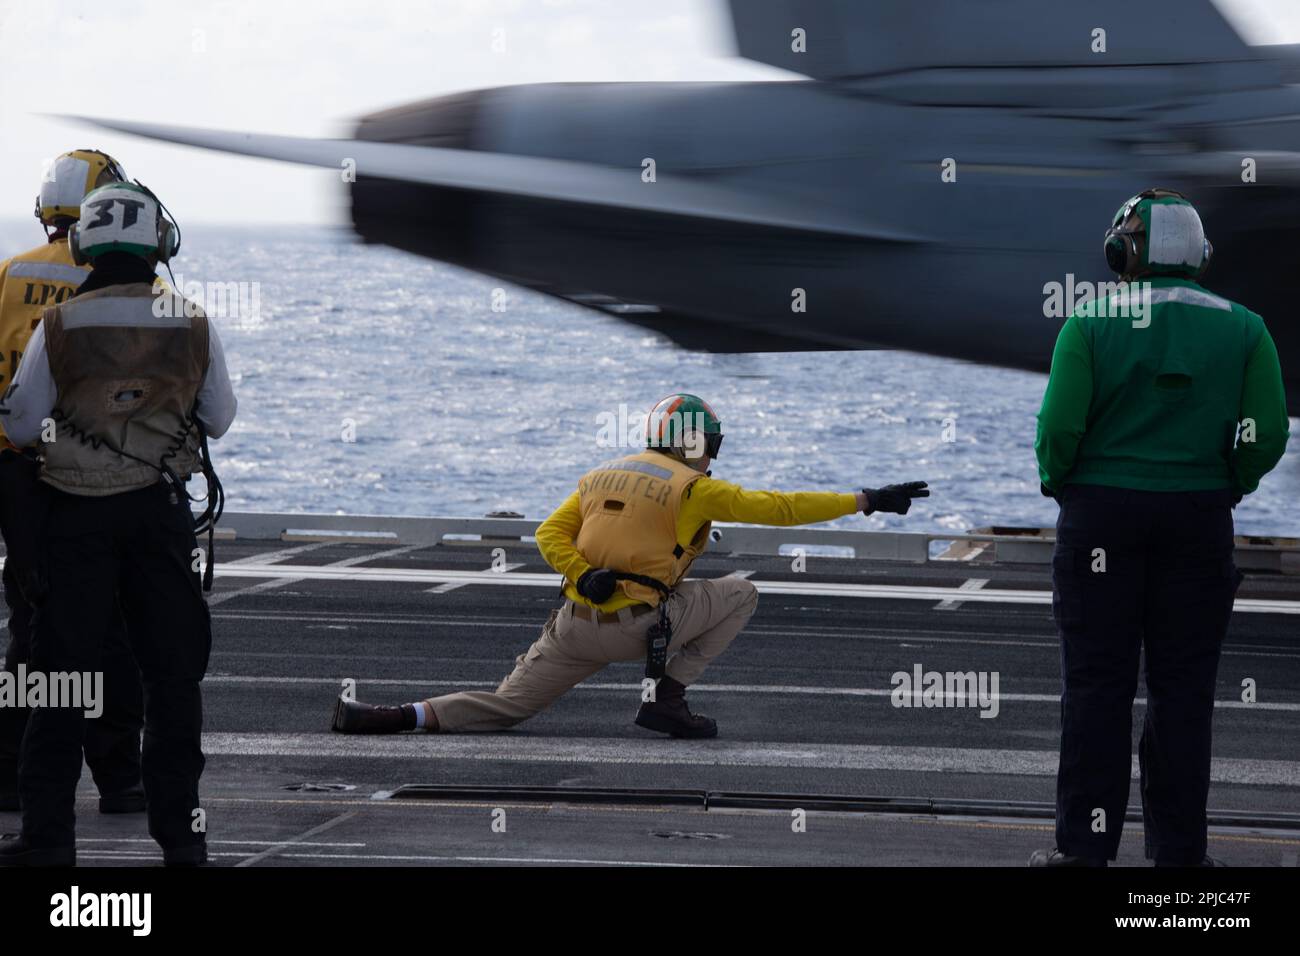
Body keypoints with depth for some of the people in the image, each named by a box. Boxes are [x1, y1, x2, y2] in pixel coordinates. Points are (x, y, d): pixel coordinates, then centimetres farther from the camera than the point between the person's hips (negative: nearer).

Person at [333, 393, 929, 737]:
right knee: (740, 594, 10)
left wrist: (582, 575, -8)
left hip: (574, 624, 6)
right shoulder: (695, 490, -2)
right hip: (636, 628, -5)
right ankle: (666, 697, 4)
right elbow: (778, 508, -4)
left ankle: (396, 719, -8)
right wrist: (867, 502, -1)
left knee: (503, 708, 14)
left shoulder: (600, 478, 16)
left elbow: (551, 533, 5)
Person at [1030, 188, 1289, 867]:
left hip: (1101, 513, -1)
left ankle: (1085, 844, 5)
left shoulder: (1091, 325, -7)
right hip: (1199, 516, 2)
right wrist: (1227, 485, 13)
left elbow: (1059, 427, -12)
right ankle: (1178, 849, 10)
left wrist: (1055, 481, 7)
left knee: (1096, 684, 5)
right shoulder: (1243, 329, 0)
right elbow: (1268, 436, -4)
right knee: (1183, 689, 8)